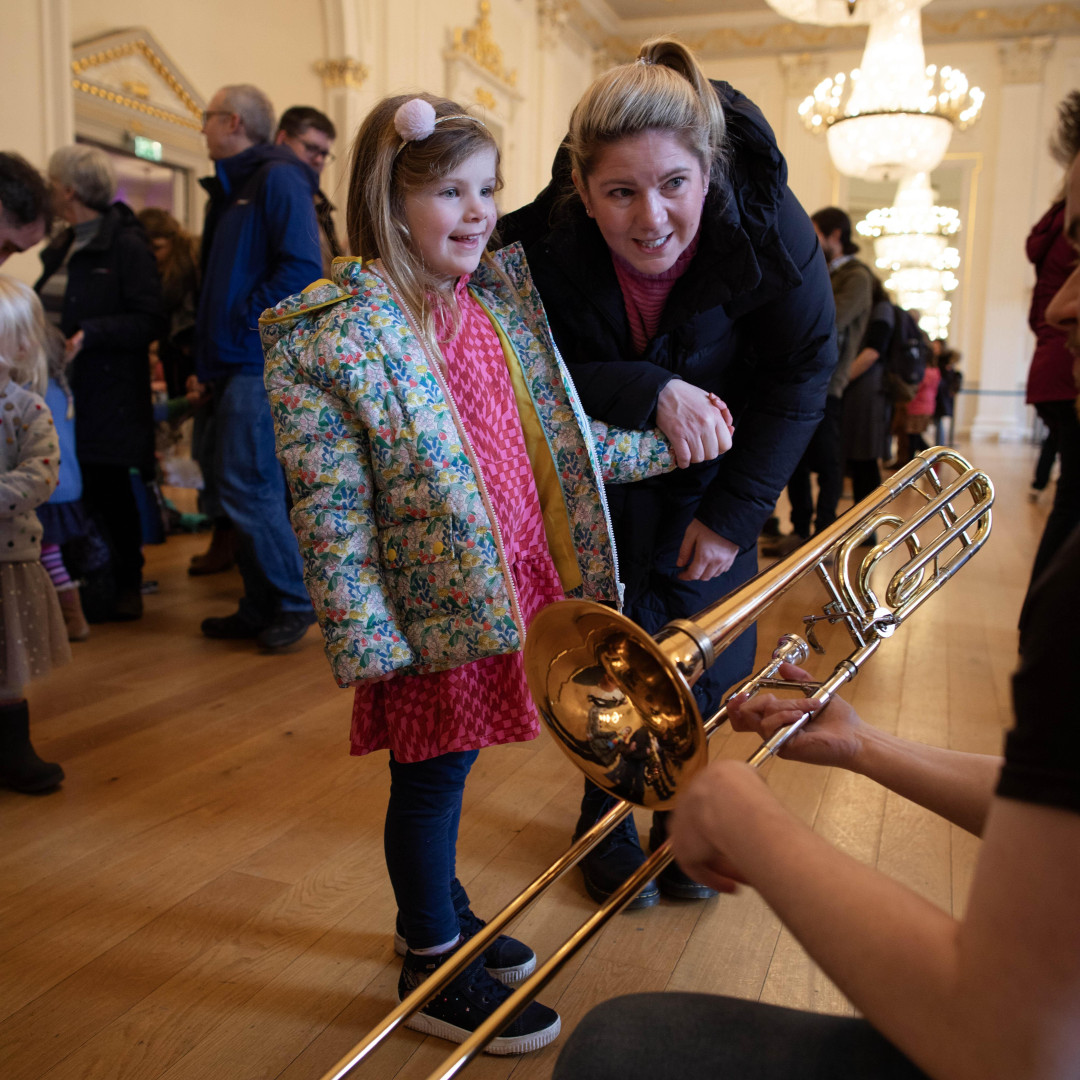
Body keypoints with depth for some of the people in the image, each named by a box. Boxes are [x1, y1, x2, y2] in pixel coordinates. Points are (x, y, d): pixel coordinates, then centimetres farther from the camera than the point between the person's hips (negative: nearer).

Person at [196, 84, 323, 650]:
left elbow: (302, 268, -20)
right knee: (245, 487, 11)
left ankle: (295, 600, 2)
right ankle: (261, 608, 19)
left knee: (247, 487, -10)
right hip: (234, 362, 10)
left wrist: (247, 320, -16)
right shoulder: (232, 187, 22)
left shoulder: (278, 179, -8)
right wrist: (209, 355, 14)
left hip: (261, 363, -10)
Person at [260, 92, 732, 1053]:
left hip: (518, 584, 7)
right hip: (437, 605, -6)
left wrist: (667, 442, 12)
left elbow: (561, 440, 14)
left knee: (446, 770, 22)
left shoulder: (504, 295, 8)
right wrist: (368, 639, -19)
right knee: (432, 778, 10)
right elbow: (329, 511, -17)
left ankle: (440, 913, 45)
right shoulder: (328, 337, -15)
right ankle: (433, 970, 32)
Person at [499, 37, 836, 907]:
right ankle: (606, 815, 31)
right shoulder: (543, 241, -28)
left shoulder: (768, 229, -26)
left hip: (710, 476, 1)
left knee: (709, 666, 6)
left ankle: (680, 815, 32)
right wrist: (649, 392, -34)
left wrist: (734, 514, -14)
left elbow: (801, 379, -14)